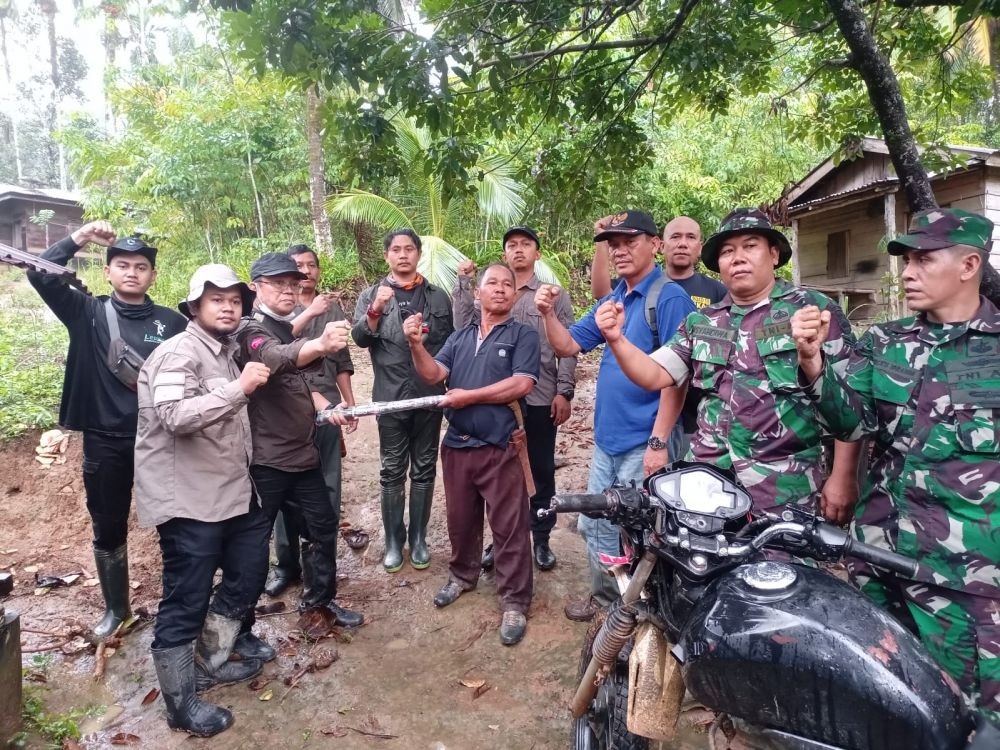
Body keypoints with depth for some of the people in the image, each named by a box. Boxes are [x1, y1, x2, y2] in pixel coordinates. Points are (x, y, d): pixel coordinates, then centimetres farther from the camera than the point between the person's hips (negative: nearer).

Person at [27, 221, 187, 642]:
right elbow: (40, 274, -8)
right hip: (104, 443, 1)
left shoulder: (173, 323, 0)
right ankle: (116, 609, 34)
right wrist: (78, 239, -12)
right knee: (108, 530, 14)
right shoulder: (87, 313, 2)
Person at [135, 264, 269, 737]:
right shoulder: (180, 352, -15)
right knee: (186, 601, 2)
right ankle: (181, 703, 19)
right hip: (187, 499, -9)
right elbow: (175, 416, -29)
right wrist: (239, 388, -32)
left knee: (247, 574, 18)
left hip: (231, 492, 10)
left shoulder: (228, 352, 14)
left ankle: (209, 662, 36)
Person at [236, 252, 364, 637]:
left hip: (302, 453, 8)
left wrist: (327, 407, 5)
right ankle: (240, 627, 20)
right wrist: (320, 345, -57)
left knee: (323, 526, 16)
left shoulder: (292, 332, 13)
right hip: (264, 460, -8)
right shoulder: (252, 331, -14)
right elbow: (274, 359, -37)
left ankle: (319, 600, 35)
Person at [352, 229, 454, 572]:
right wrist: (375, 311, -26)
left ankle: (418, 538, 22)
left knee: (424, 470, 9)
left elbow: (452, 345, 10)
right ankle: (393, 541, 19)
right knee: (392, 471, 6)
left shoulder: (438, 296, 8)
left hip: (431, 396, 2)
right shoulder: (371, 295, 5)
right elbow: (360, 338, -8)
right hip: (391, 398, -1)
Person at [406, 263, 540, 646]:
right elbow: (433, 374, 2)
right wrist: (416, 344, -17)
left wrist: (469, 396, -12)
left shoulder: (523, 335, 0)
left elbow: (521, 385, -14)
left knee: (509, 526, 1)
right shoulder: (459, 337, 14)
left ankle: (514, 602, 13)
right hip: (456, 445, 5)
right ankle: (462, 575, 40)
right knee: (460, 520, 19)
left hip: (500, 447, -5)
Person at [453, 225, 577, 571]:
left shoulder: (554, 295, 5)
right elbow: (464, 328, -4)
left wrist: (564, 392, -8)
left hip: (540, 400, -2)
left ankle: (541, 540, 24)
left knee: (541, 472, 9)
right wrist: (463, 284, -5)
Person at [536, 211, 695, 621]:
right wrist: (548, 313, -8)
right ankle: (605, 597, 37)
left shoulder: (669, 297, -12)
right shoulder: (612, 300, 12)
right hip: (606, 438, 8)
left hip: (644, 442, -8)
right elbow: (568, 345, 11)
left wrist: (659, 441, -20)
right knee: (595, 525, 18)